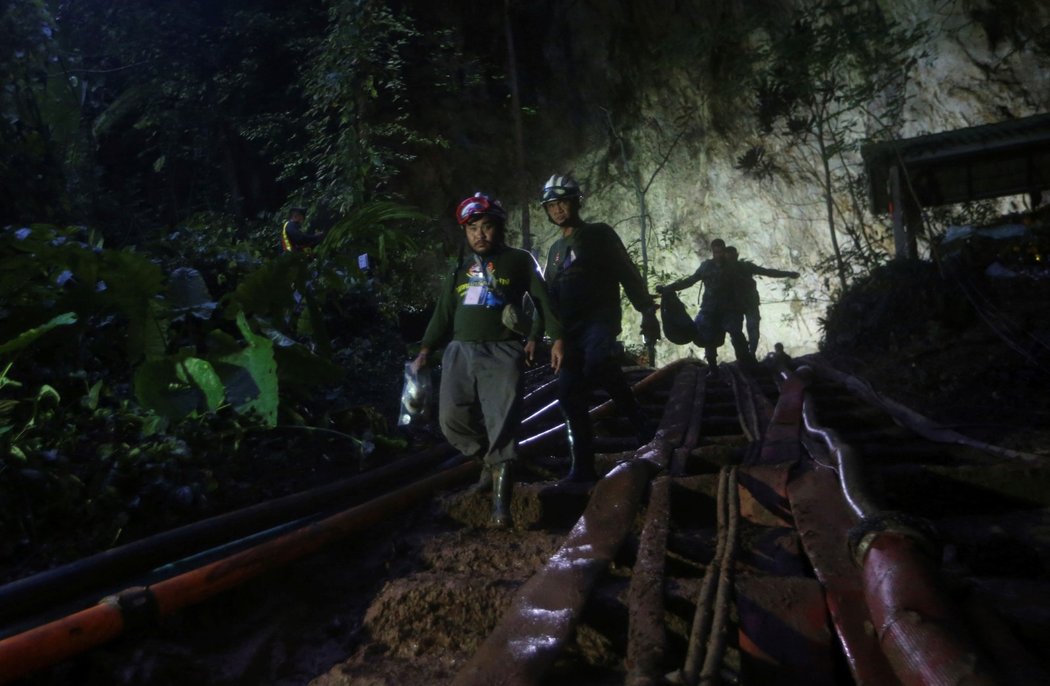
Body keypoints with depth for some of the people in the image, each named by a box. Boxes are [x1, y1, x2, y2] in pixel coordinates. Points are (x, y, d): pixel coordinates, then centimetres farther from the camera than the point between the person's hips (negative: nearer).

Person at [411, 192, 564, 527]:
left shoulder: (520, 260, 10)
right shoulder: (460, 268, 21)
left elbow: (543, 299, 7)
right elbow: (443, 311, 22)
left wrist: (556, 338, -4)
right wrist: (425, 350, 13)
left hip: (502, 351, -4)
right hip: (460, 351, 4)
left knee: (502, 422, -13)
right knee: (452, 418, -11)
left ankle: (501, 502, -12)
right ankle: (489, 458, 16)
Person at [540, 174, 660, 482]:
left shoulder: (599, 234, 2)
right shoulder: (556, 249, 20)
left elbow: (628, 273, -2)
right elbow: (550, 295, 24)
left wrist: (647, 311, -9)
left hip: (600, 319, -6)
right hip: (570, 329, 6)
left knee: (596, 362, -36)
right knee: (569, 395, -1)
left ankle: (641, 426, -16)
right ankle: (583, 467, 7)